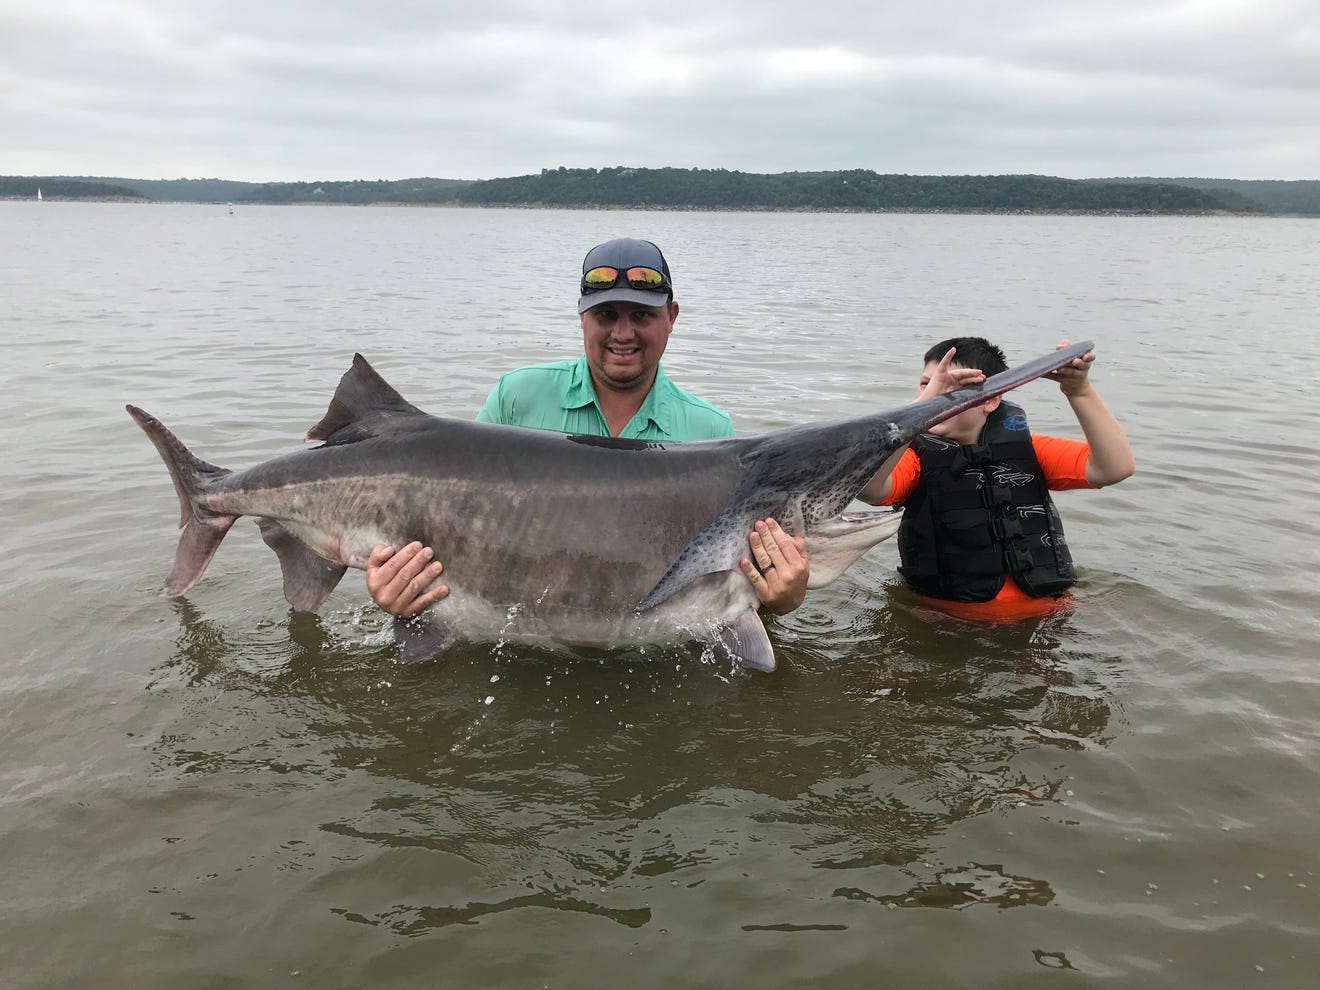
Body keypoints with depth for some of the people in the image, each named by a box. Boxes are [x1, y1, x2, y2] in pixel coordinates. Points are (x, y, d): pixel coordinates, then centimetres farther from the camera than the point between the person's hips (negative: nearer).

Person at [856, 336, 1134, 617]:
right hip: (942, 618, -2)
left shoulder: (1024, 448, 4)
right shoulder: (919, 455, -5)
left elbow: (1116, 468, -6)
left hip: (1039, 620, 2)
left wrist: (1080, 391, -17)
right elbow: (867, 488, -27)